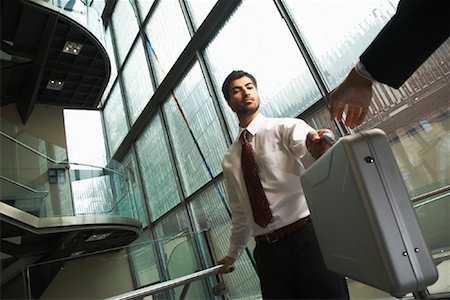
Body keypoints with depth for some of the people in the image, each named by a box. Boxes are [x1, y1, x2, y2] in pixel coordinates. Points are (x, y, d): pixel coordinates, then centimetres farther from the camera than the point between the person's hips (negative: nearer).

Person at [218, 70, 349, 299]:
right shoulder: (229, 161, 14)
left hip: (306, 237, -3)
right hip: (267, 252, 4)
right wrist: (233, 255, 29)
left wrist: (313, 139, -46)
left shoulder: (284, 127, 2)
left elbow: (304, 138, -22)